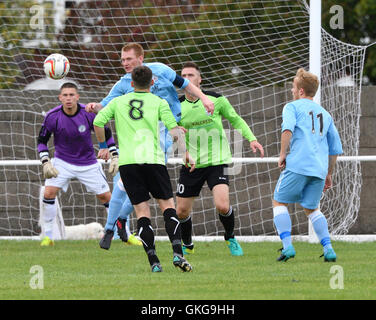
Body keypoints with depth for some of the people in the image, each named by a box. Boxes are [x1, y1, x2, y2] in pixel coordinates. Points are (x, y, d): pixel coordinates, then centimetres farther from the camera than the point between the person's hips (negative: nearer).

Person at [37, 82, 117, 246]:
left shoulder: (89, 114, -17)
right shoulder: (52, 116, -16)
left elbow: (106, 134, -2)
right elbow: (42, 140, -3)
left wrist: (115, 156, -5)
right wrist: (46, 162, -14)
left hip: (88, 163, 0)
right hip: (62, 162, 0)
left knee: (105, 196, 0)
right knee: (49, 192, -18)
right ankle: (48, 236, -5)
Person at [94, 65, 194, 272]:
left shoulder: (118, 102, 14)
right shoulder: (159, 103, 7)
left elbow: (98, 121, 5)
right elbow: (174, 130, -3)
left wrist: (103, 146, 19)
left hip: (127, 162, 2)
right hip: (152, 158, -1)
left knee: (142, 212, 2)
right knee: (167, 205, 7)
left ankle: (153, 261, -8)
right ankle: (177, 253, -11)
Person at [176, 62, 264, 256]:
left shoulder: (216, 100, -4)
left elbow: (235, 120, 10)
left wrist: (252, 139, -2)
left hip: (216, 161, -2)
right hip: (191, 164, 2)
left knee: (222, 206, -19)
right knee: (181, 211, 2)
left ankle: (230, 238, 11)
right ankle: (187, 245, 29)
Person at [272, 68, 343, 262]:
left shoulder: (292, 107, 7)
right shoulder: (325, 114, 24)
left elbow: (287, 128, -15)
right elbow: (335, 149, 23)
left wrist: (282, 154, -8)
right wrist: (329, 174, 29)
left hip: (298, 165, -5)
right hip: (319, 169, 5)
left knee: (279, 202, 7)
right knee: (312, 209, 16)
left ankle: (287, 246, -9)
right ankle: (328, 248, 0)